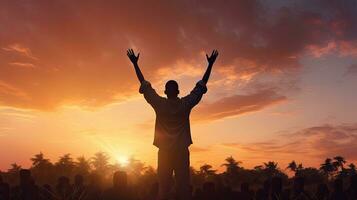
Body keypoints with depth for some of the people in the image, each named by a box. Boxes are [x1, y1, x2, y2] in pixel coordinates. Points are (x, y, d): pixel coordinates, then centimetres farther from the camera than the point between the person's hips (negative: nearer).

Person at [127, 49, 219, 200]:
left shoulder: (160, 104, -2)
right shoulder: (186, 104, -2)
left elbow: (145, 85, 5)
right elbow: (201, 86, 5)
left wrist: (135, 63, 12)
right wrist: (210, 64, 12)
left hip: (164, 152, 1)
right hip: (182, 152, 0)